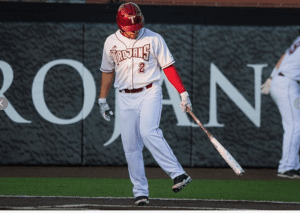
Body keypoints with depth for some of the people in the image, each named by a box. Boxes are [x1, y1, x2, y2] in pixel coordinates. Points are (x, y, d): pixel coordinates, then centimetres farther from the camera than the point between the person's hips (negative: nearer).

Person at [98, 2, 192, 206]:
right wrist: (102, 100, 20)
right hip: (126, 98, 4)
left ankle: (178, 174, -28)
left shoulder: (154, 39, -2)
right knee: (130, 146, 0)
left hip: (150, 93, -4)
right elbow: (108, 71, 19)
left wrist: (183, 93, -7)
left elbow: (168, 67, 0)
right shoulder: (111, 42, 6)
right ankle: (140, 192, 6)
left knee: (149, 132, -27)